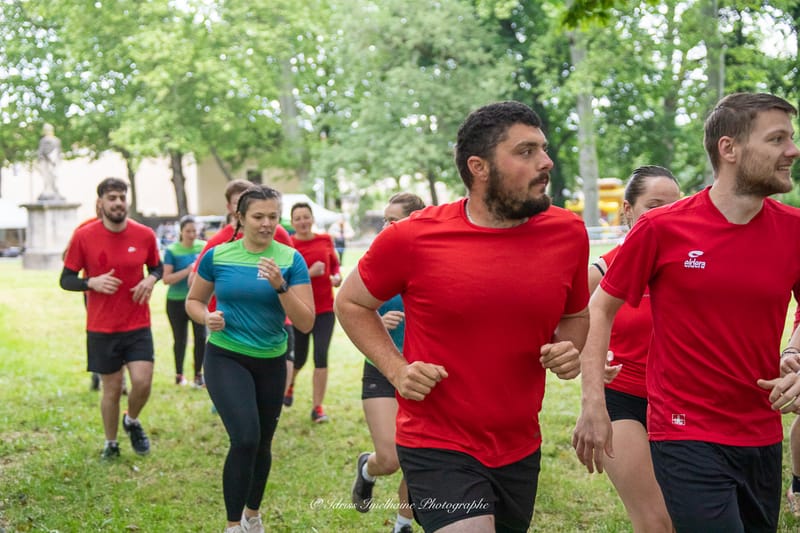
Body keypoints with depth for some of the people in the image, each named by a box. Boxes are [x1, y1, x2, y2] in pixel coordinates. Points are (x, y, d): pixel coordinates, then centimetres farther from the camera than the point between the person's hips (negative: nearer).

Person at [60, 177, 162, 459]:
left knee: (142, 382, -10)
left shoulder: (145, 235, -3)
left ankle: (132, 421, 23)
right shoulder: (83, 236, -8)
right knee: (111, 388, 7)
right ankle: (110, 444, 29)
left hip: (138, 325, 1)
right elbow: (66, 280, -2)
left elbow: (157, 267, 14)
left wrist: (151, 279, -9)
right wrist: (92, 282, -21)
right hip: (101, 328, -1)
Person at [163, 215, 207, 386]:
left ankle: (198, 374, 6)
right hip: (177, 301, -1)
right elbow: (166, 279, -13)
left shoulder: (204, 247, 1)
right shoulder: (172, 250, -7)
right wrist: (187, 271, -22)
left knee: (201, 336, -8)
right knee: (180, 339, 10)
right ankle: (179, 374, 27)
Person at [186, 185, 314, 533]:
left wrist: (281, 286, -25)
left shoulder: (290, 260, -8)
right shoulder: (217, 256, -6)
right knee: (245, 438, -20)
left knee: (262, 444, 15)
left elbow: (306, 323, -12)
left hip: (271, 363, 2)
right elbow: (193, 301, 9)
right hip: (226, 357, -2)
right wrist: (207, 317, -13)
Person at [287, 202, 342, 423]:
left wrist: (337, 276, -2)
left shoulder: (326, 240, 2)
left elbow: (335, 263, 18)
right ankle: (289, 384, 46)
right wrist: (310, 273, -25)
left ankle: (317, 407, 3)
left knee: (321, 356, -6)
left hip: (325, 309, 2)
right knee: (298, 357, 10)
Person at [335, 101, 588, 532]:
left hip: (522, 448, 5)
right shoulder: (412, 238, -13)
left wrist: (568, 350, -6)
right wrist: (396, 368, -9)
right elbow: (351, 303, 4)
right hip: (438, 448, -5)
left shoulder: (568, 233, -3)